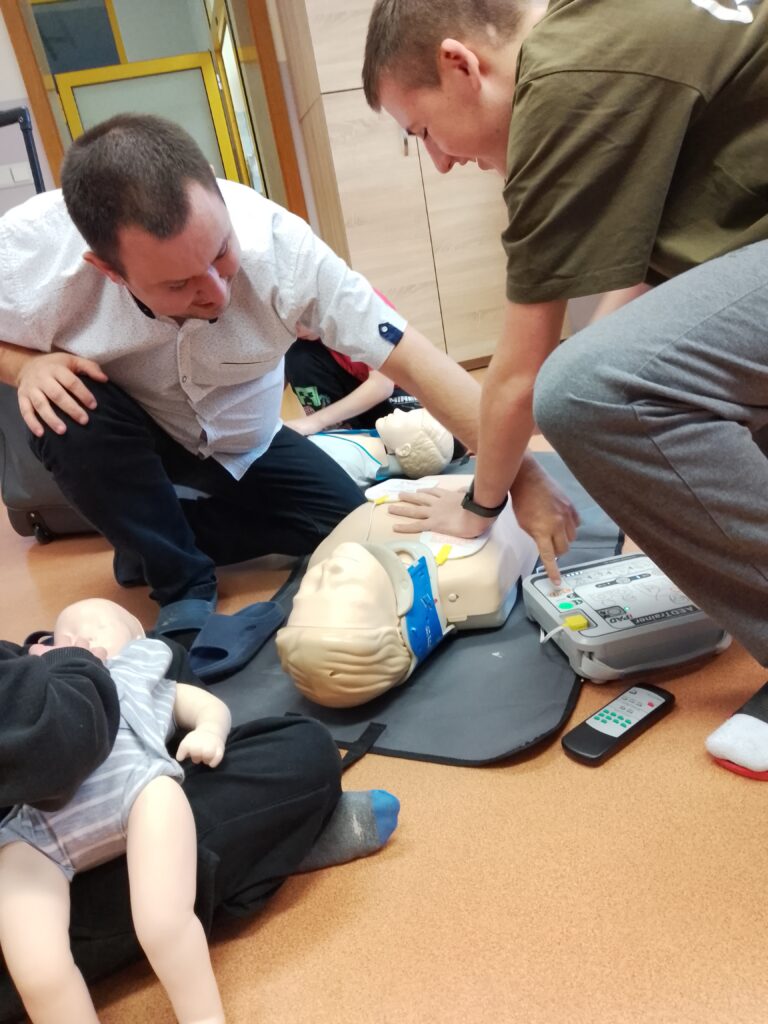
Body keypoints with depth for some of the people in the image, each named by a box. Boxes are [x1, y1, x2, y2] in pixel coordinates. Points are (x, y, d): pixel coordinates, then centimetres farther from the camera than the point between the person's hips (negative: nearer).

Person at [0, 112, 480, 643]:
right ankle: (183, 589, -11)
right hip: (116, 438, -1)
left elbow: (412, 357, -34)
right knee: (66, 411, -34)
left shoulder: (274, 242, -35)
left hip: (240, 446, 2)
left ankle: (153, 534, 8)